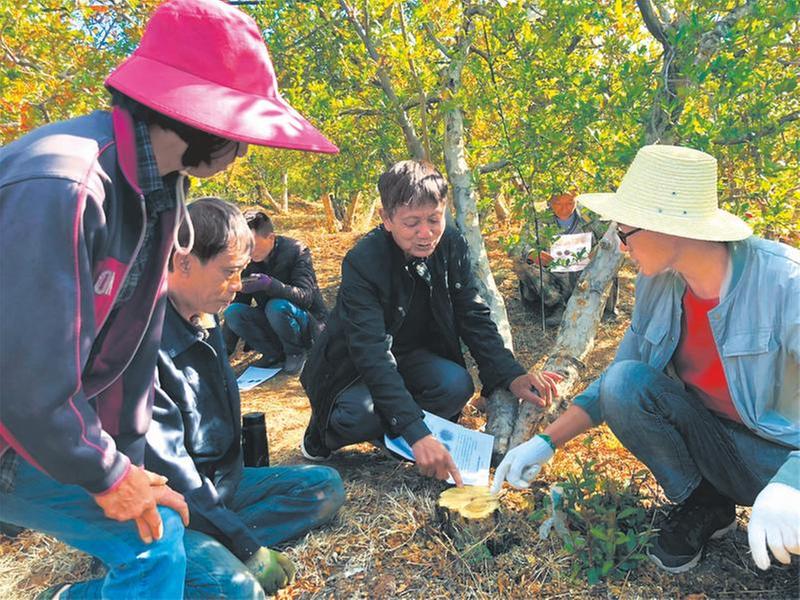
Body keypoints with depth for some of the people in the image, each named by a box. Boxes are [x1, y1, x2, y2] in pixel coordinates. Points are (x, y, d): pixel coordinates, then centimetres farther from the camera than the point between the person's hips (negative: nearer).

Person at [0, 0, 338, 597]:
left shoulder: (159, 184, -3)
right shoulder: (61, 188, -31)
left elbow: (139, 340, 0)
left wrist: (130, 458, 3)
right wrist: (114, 481, -15)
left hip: (57, 418, 7)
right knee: (154, 540, -8)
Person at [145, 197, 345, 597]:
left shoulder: (206, 320, 4)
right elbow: (165, 468, -24)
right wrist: (247, 547, -19)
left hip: (221, 482, 9)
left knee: (325, 486, 2)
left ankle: (220, 552, -9)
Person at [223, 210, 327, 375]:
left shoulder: (296, 251, -17)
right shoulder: (248, 261, -3)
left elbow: (306, 297, -28)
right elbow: (238, 302, 0)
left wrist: (269, 284, -45)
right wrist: (225, 349, -5)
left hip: (309, 326, -5)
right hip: (271, 324, 5)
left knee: (277, 306, -35)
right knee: (232, 312, -19)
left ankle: (296, 352, -7)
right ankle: (274, 352, -1)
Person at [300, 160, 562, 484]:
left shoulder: (452, 247, -13)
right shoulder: (362, 262, -29)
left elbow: (475, 319, -9)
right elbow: (372, 354, -37)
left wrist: (513, 377, -25)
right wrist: (417, 433, -45)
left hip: (411, 357, 5)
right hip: (354, 369, -4)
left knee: (457, 385, -26)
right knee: (361, 412, -34)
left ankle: (388, 434, -2)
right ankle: (325, 429, 1)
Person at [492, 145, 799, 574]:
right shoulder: (658, 282, -9)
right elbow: (617, 381, 0)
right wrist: (547, 442, -7)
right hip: (708, 434, 5)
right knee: (624, 383, -21)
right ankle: (700, 502, 1)